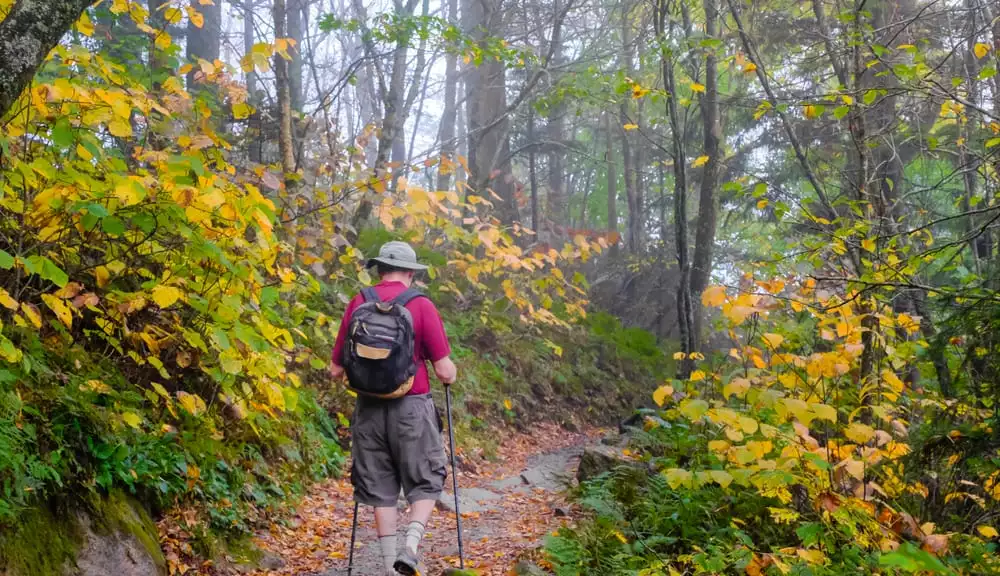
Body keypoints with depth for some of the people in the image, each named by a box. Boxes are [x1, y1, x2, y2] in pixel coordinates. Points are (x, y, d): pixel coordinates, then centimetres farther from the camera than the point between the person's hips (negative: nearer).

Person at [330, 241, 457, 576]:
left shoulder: (358, 304, 1)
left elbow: (336, 370, 3)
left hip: (370, 408, 3)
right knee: (425, 483, 12)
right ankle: (411, 547, -7)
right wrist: (451, 376, 14)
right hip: (412, 408, -3)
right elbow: (444, 371, -8)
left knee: (380, 488, 14)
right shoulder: (421, 305, -7)